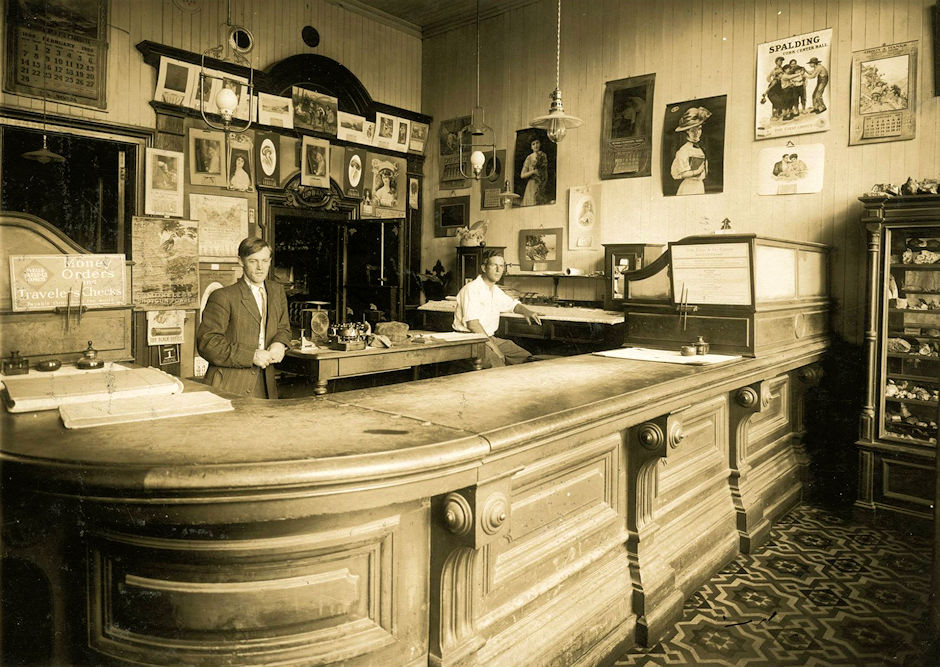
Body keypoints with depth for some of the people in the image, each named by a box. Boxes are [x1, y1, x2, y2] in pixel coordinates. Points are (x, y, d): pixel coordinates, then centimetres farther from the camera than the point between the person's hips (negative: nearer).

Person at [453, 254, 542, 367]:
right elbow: (472, 323, -22)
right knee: (495, 359, -34)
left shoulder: (495, 290, 14)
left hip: (489, 337, 9)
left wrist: (527, 312, 10)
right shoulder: (471, 289, -13)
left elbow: (512, 304, 33)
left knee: (524, 357, -6)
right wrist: (492, 345, -22)